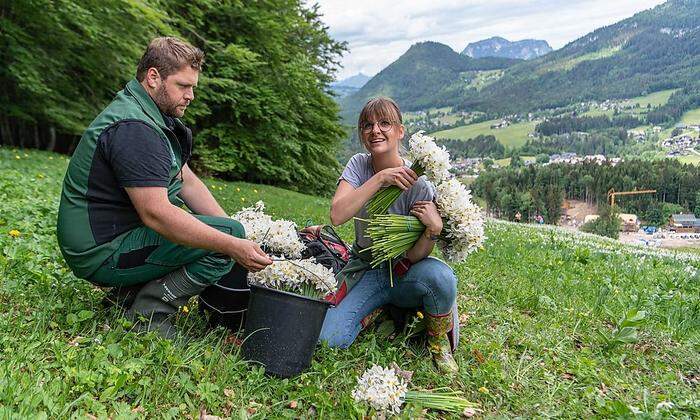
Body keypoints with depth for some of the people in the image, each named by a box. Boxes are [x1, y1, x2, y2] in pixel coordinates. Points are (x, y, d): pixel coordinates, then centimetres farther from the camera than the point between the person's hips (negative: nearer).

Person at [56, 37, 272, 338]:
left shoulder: (154, 117, 12)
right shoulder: (134, 128, -22)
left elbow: (188, 182, 11)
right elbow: (156, 214, -30)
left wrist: (237, 234, 1)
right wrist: (233, 244, -28)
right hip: (102, 253, -10)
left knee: (228, 232, 15)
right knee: (226, 236, -19)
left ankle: (125, 296, 10)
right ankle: (149, 315, -10)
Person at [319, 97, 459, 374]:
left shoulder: (417, 183, -16)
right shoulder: (359, 165, -7)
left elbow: (414, 257, -17)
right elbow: (337, 215, -25)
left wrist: (434, 229, -36)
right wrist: (379, 178, -31)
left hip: (404, 273, -1)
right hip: (365, 272, 2)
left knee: (439, 275, -36)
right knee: (328, 338, -20)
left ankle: (438, 342, -3)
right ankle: (381, 312, 12)